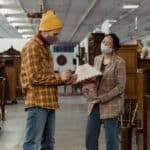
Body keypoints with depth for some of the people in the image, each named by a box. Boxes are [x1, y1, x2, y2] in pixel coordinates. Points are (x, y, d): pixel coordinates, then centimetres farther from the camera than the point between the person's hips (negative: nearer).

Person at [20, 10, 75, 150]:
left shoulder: (45, 48, 20)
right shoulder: (32, 47, -10)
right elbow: (34, 77, -19)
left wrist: (62, 78, 7)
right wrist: (59, 77, -11)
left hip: (49, 101, 10)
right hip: (37, 102, -10)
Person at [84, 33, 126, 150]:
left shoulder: (119, 62, -10)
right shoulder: (97, 59, 9)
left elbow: (120, 86, -13)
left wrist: (102, 98, -17)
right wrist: (92, 94, -7)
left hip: (110, 105, -6)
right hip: (95, 104, 6)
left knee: (111, 139, 3)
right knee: (90, 136, 11)